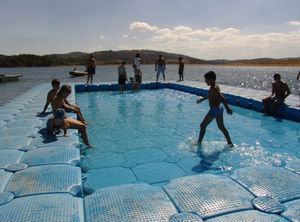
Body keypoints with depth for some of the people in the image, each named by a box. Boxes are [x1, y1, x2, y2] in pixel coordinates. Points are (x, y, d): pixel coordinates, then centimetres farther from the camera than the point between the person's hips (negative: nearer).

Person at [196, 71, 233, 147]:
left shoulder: (213, 88, -18)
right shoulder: (216, 87, 11)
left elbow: (222, 98, -28)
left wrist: (227, 108, -34)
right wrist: (202, 99, 41)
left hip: (214, 109, -9)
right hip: (219, 108, 9)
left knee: (203, 125, 4)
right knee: (221, 127, 18)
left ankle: (199, 142, 14)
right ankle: (230, 143, 23)